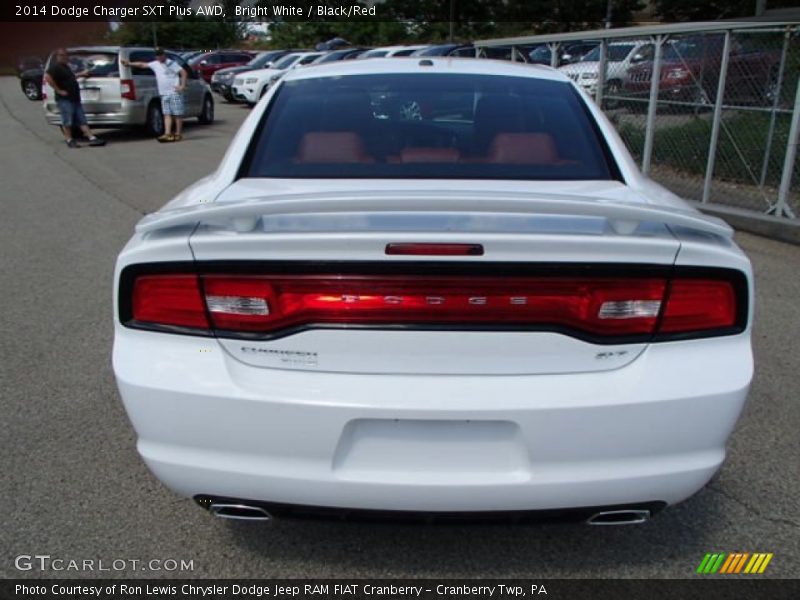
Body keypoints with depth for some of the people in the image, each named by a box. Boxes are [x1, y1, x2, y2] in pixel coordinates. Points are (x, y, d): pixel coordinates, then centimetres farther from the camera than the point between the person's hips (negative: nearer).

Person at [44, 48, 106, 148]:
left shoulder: (65, 66, 19)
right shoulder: (55, 67, -11)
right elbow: (47, 77, -26)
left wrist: (81, 74, 40)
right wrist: (59, 90, -23)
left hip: (74, 98, 9)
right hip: (64, 100, -9)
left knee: (82, 120, 6)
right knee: (67, 121, -2)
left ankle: (92, 138, 4)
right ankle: (69, 141, 6)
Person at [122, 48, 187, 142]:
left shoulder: (172, 63, -3)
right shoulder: (155, 64, 14)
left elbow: (183, 72, -7)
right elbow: (142, 64, 21)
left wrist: (182, 86, -13)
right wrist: (129, 63, 18)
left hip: (174, 92, -6)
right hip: (164, 94, 6)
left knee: (177, 114, -3)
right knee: (167, 114, -1)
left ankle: (178, 134, 2)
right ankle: (167, 134, -6)